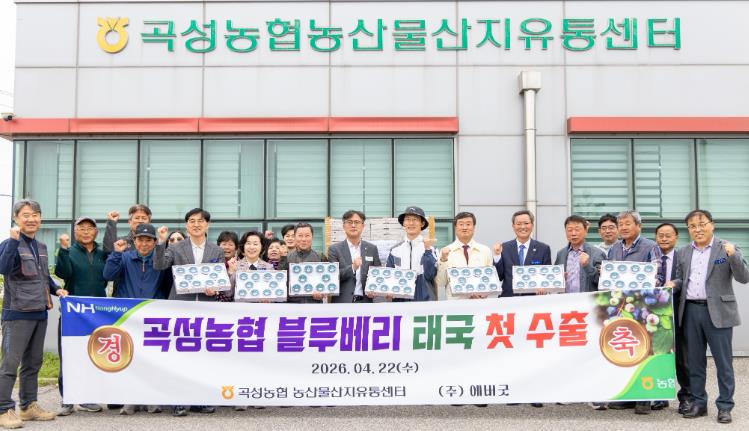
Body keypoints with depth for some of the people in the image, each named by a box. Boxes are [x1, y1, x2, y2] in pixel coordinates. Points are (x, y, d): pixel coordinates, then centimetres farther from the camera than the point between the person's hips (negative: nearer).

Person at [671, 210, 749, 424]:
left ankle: (725, 406, 11)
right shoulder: (682, 252, 11)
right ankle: (698, 403, 21)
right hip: (690, 311, 4)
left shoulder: (727, 249, -2)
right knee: (694, 361, 10)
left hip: (717, 312, -4)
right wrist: (673, 284, -3)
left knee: (723, 362, 2)